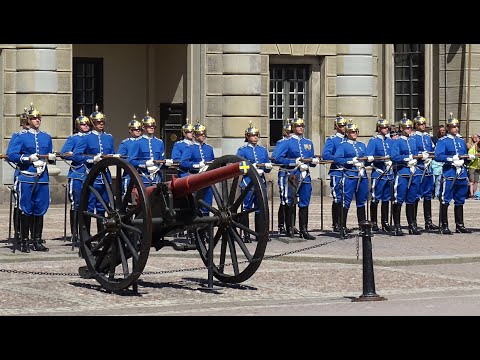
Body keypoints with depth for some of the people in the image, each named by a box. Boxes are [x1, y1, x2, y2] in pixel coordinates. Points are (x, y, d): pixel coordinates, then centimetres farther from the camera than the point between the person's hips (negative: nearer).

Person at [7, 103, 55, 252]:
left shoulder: (47, 137, 14)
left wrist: (51, 157, -2)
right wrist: (28, 158, -16)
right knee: (26, 211, -2)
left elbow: (51, 158, 21)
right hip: (26, 178, -4)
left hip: (42, 178, 5)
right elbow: (11, 155, -7)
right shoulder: (21, 137, -1)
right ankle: (24, 242, 3)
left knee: (40, 211, 6)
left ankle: (37, 241, 12)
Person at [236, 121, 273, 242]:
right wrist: (252, 168, -15)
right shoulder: (242, 150, 1)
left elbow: (268, 168, 18)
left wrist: (268, 166, -5)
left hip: (261, 182, 5)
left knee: (260, 209, 6)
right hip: (248, 182, -5)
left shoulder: (263, 150, 17)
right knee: (247, 208, -4)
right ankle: (246, 235, -2)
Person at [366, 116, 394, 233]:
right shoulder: (373, 141, -4)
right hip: (378, 174, -6)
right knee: (375, 199, -2)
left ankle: (385, 223, 14)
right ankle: (374, 223, 4)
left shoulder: (389, 141, 15)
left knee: (386, 199, 9)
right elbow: (369, 157, -13)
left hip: (389, 174, 6)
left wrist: (391, 161, -1)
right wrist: (383, 159, -20)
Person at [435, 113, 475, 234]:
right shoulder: (443, 141, -3)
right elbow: (438, 156, -15)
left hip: (462, 174, 7)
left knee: (460, 201, 12)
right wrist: (451, 158, -23)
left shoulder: (461, 141, 18)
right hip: (449, 174, -7)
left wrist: (470, 157, 2)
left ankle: (460, 225, 19)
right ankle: (444, 226, -1)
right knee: (445, 201, -5)